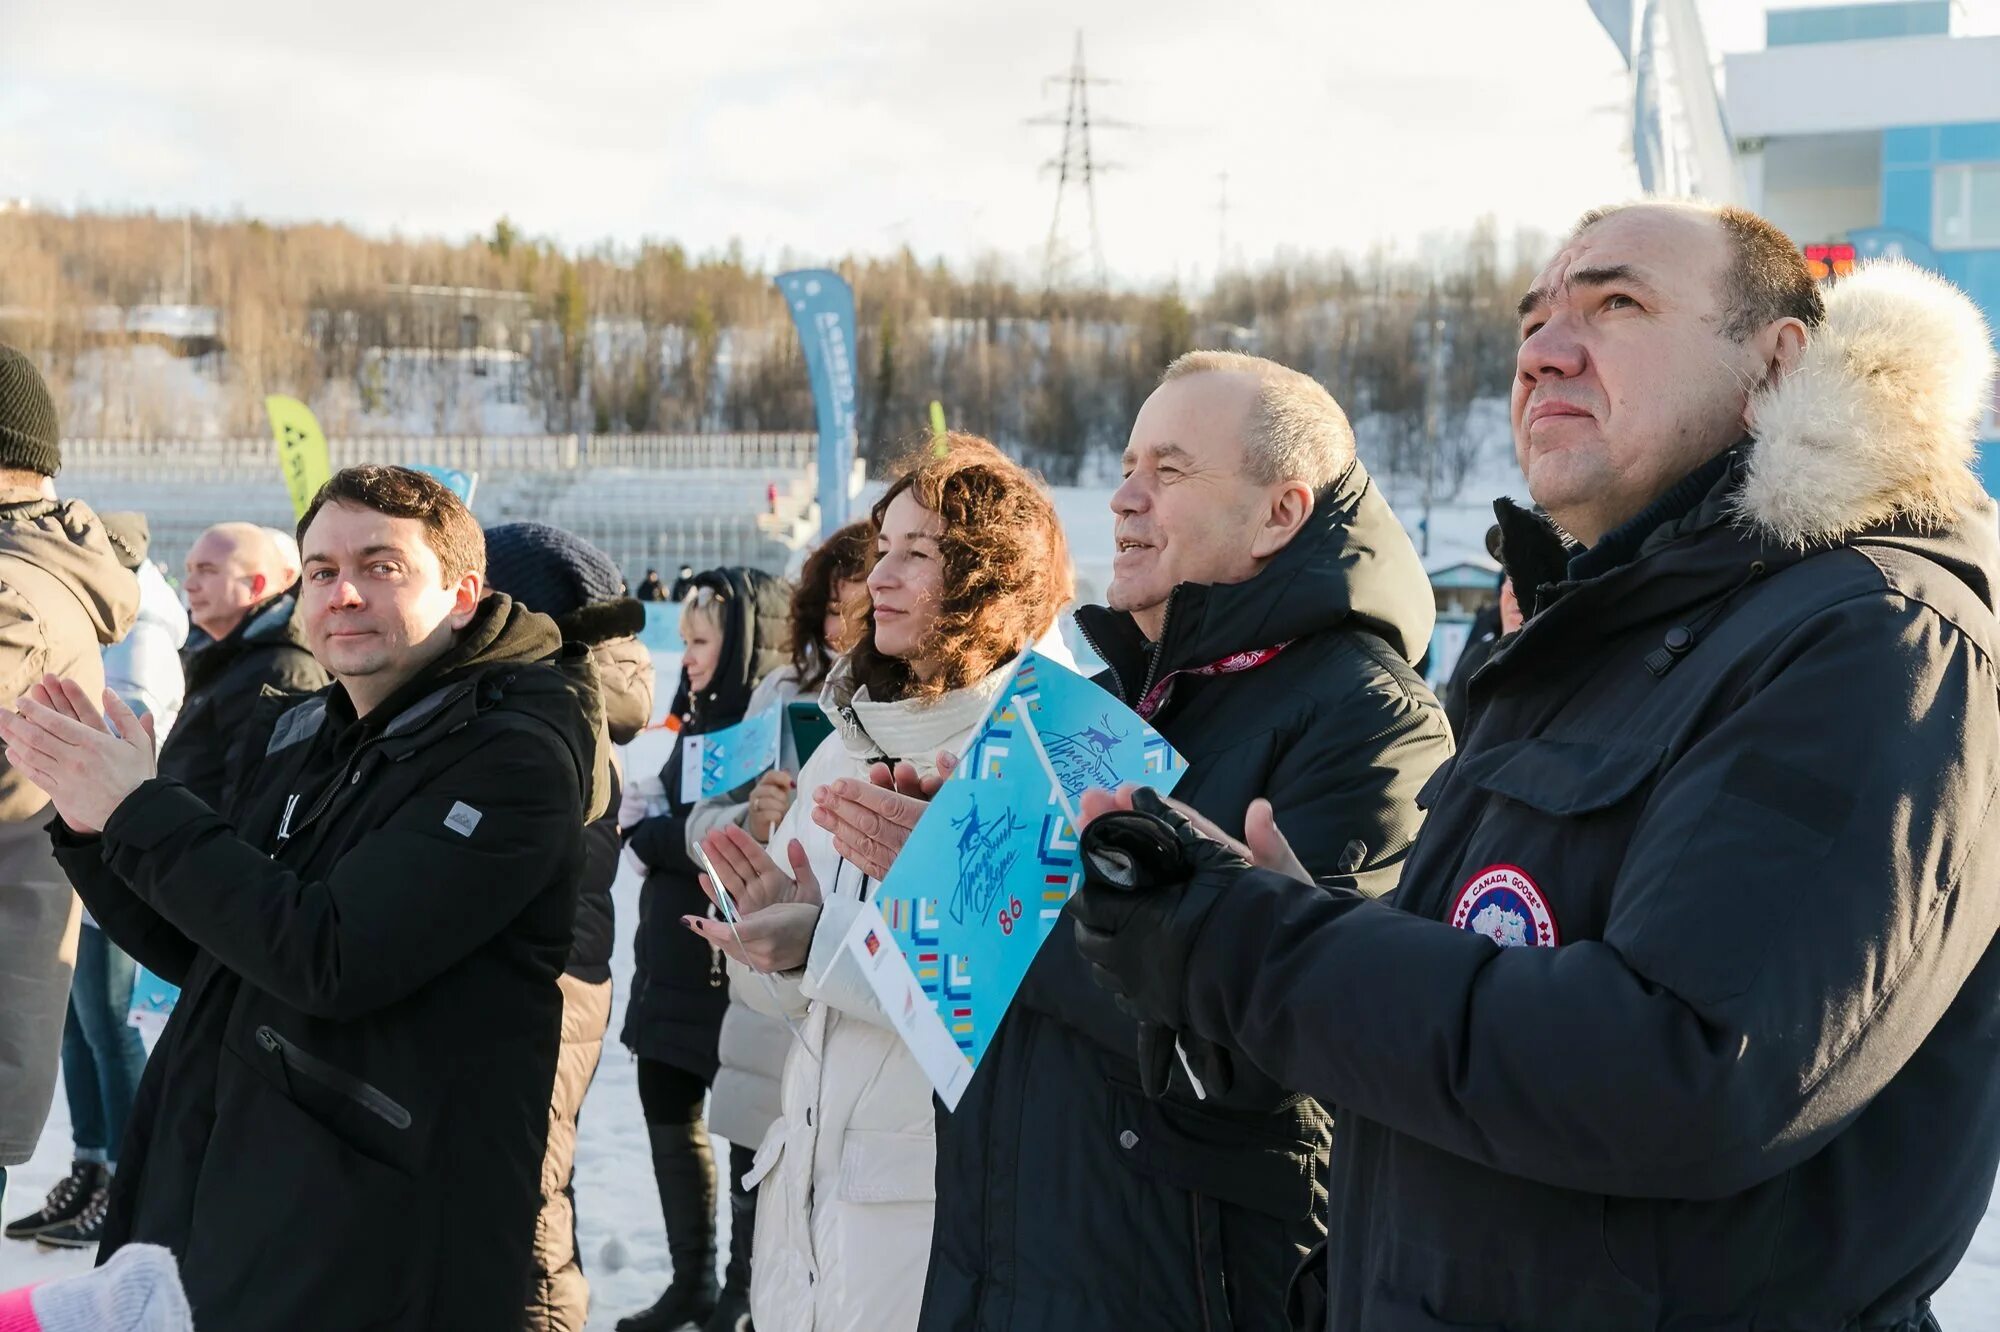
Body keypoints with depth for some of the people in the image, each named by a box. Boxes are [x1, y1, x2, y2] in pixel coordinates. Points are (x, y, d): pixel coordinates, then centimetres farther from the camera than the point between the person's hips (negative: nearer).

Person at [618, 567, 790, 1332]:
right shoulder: (711, 722, 14)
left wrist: (641, 828, -8)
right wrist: (651, 829, -6)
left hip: (728, 963, -9)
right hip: (673, 960, 9)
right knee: (668, 1109, 16)